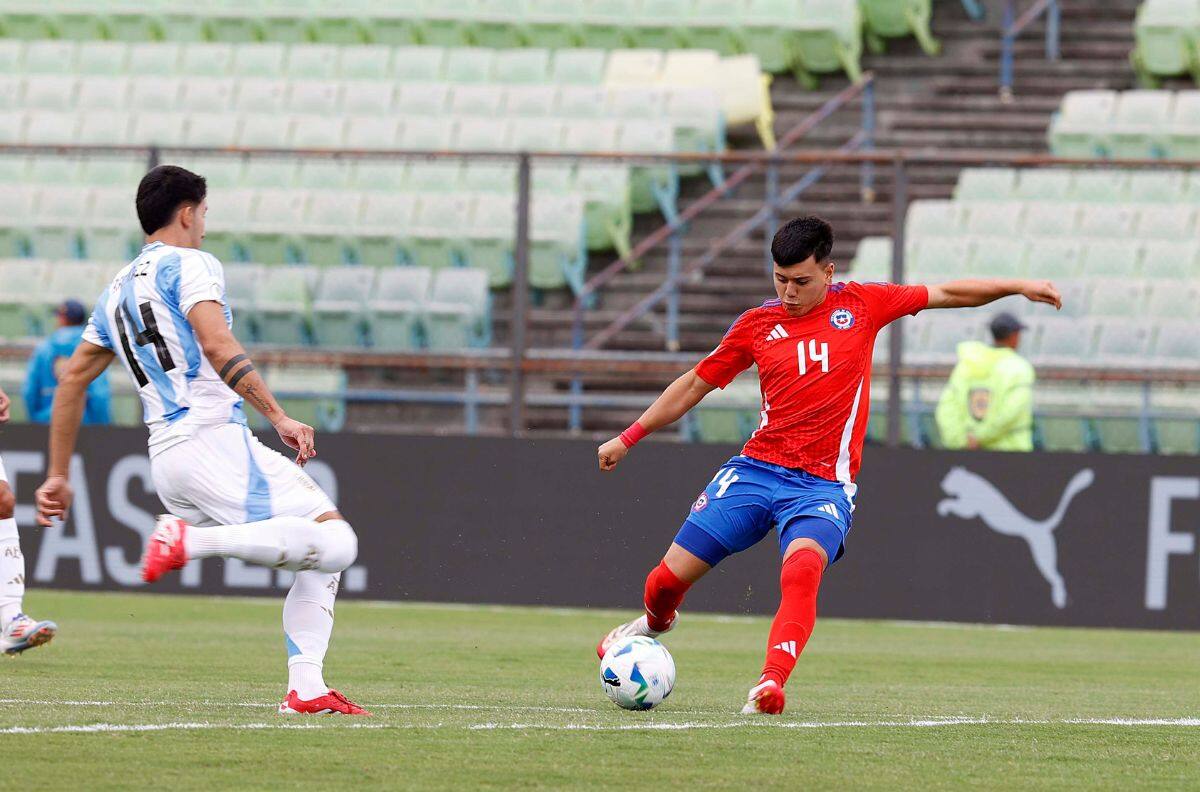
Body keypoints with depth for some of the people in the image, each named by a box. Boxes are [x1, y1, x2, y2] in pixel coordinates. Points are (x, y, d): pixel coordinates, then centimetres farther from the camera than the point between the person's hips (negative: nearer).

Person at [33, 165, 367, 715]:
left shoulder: (116, 292, 24)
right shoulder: (190, 265, 0)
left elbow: (72, 378, 26)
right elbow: (216, 345, -17)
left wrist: (58, 475, 29)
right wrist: (278, 416, -21)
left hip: (165, 462, 9)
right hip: (213, 441, -9)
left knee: (321, 559, 12)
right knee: (335, 542, -20)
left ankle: (306, 689, -1)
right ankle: (190, 539, -24)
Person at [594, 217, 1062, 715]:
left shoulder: (859, 305, 5)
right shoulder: (758, 324, 7)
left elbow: (945, 295, 13)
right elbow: (695, 384, 18)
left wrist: (1017, 287, 5)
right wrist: (628, 437, 20)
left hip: (823, 485, -2)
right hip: (756, 469, 2)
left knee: (802, 571, -33)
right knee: (670, 578, 0)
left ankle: (771, 684, -43)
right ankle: (656, 621, 36)